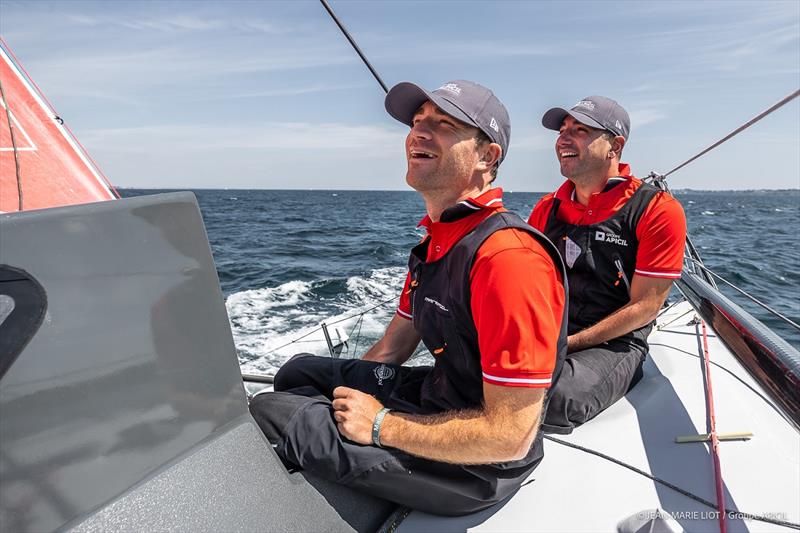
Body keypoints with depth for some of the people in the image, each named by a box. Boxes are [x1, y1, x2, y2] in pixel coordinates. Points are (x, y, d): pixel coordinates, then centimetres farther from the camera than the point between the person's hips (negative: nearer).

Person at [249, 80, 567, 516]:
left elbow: (509, 437, -28)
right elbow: (393, 347, 13)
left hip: (473, 466, -9)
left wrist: (380, 425, -18)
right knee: (298, 373, 16)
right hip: (435, 394, 9)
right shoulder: (437, 241, 5)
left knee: (266, 414, -7)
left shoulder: (508, 257, -28)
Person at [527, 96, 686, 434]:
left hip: (614, 345, -4)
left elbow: (644, 307, -9)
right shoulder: (546, 209, 9)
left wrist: (568, 343, -13)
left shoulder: (658, 211, -7)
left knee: (555, 397, -34)